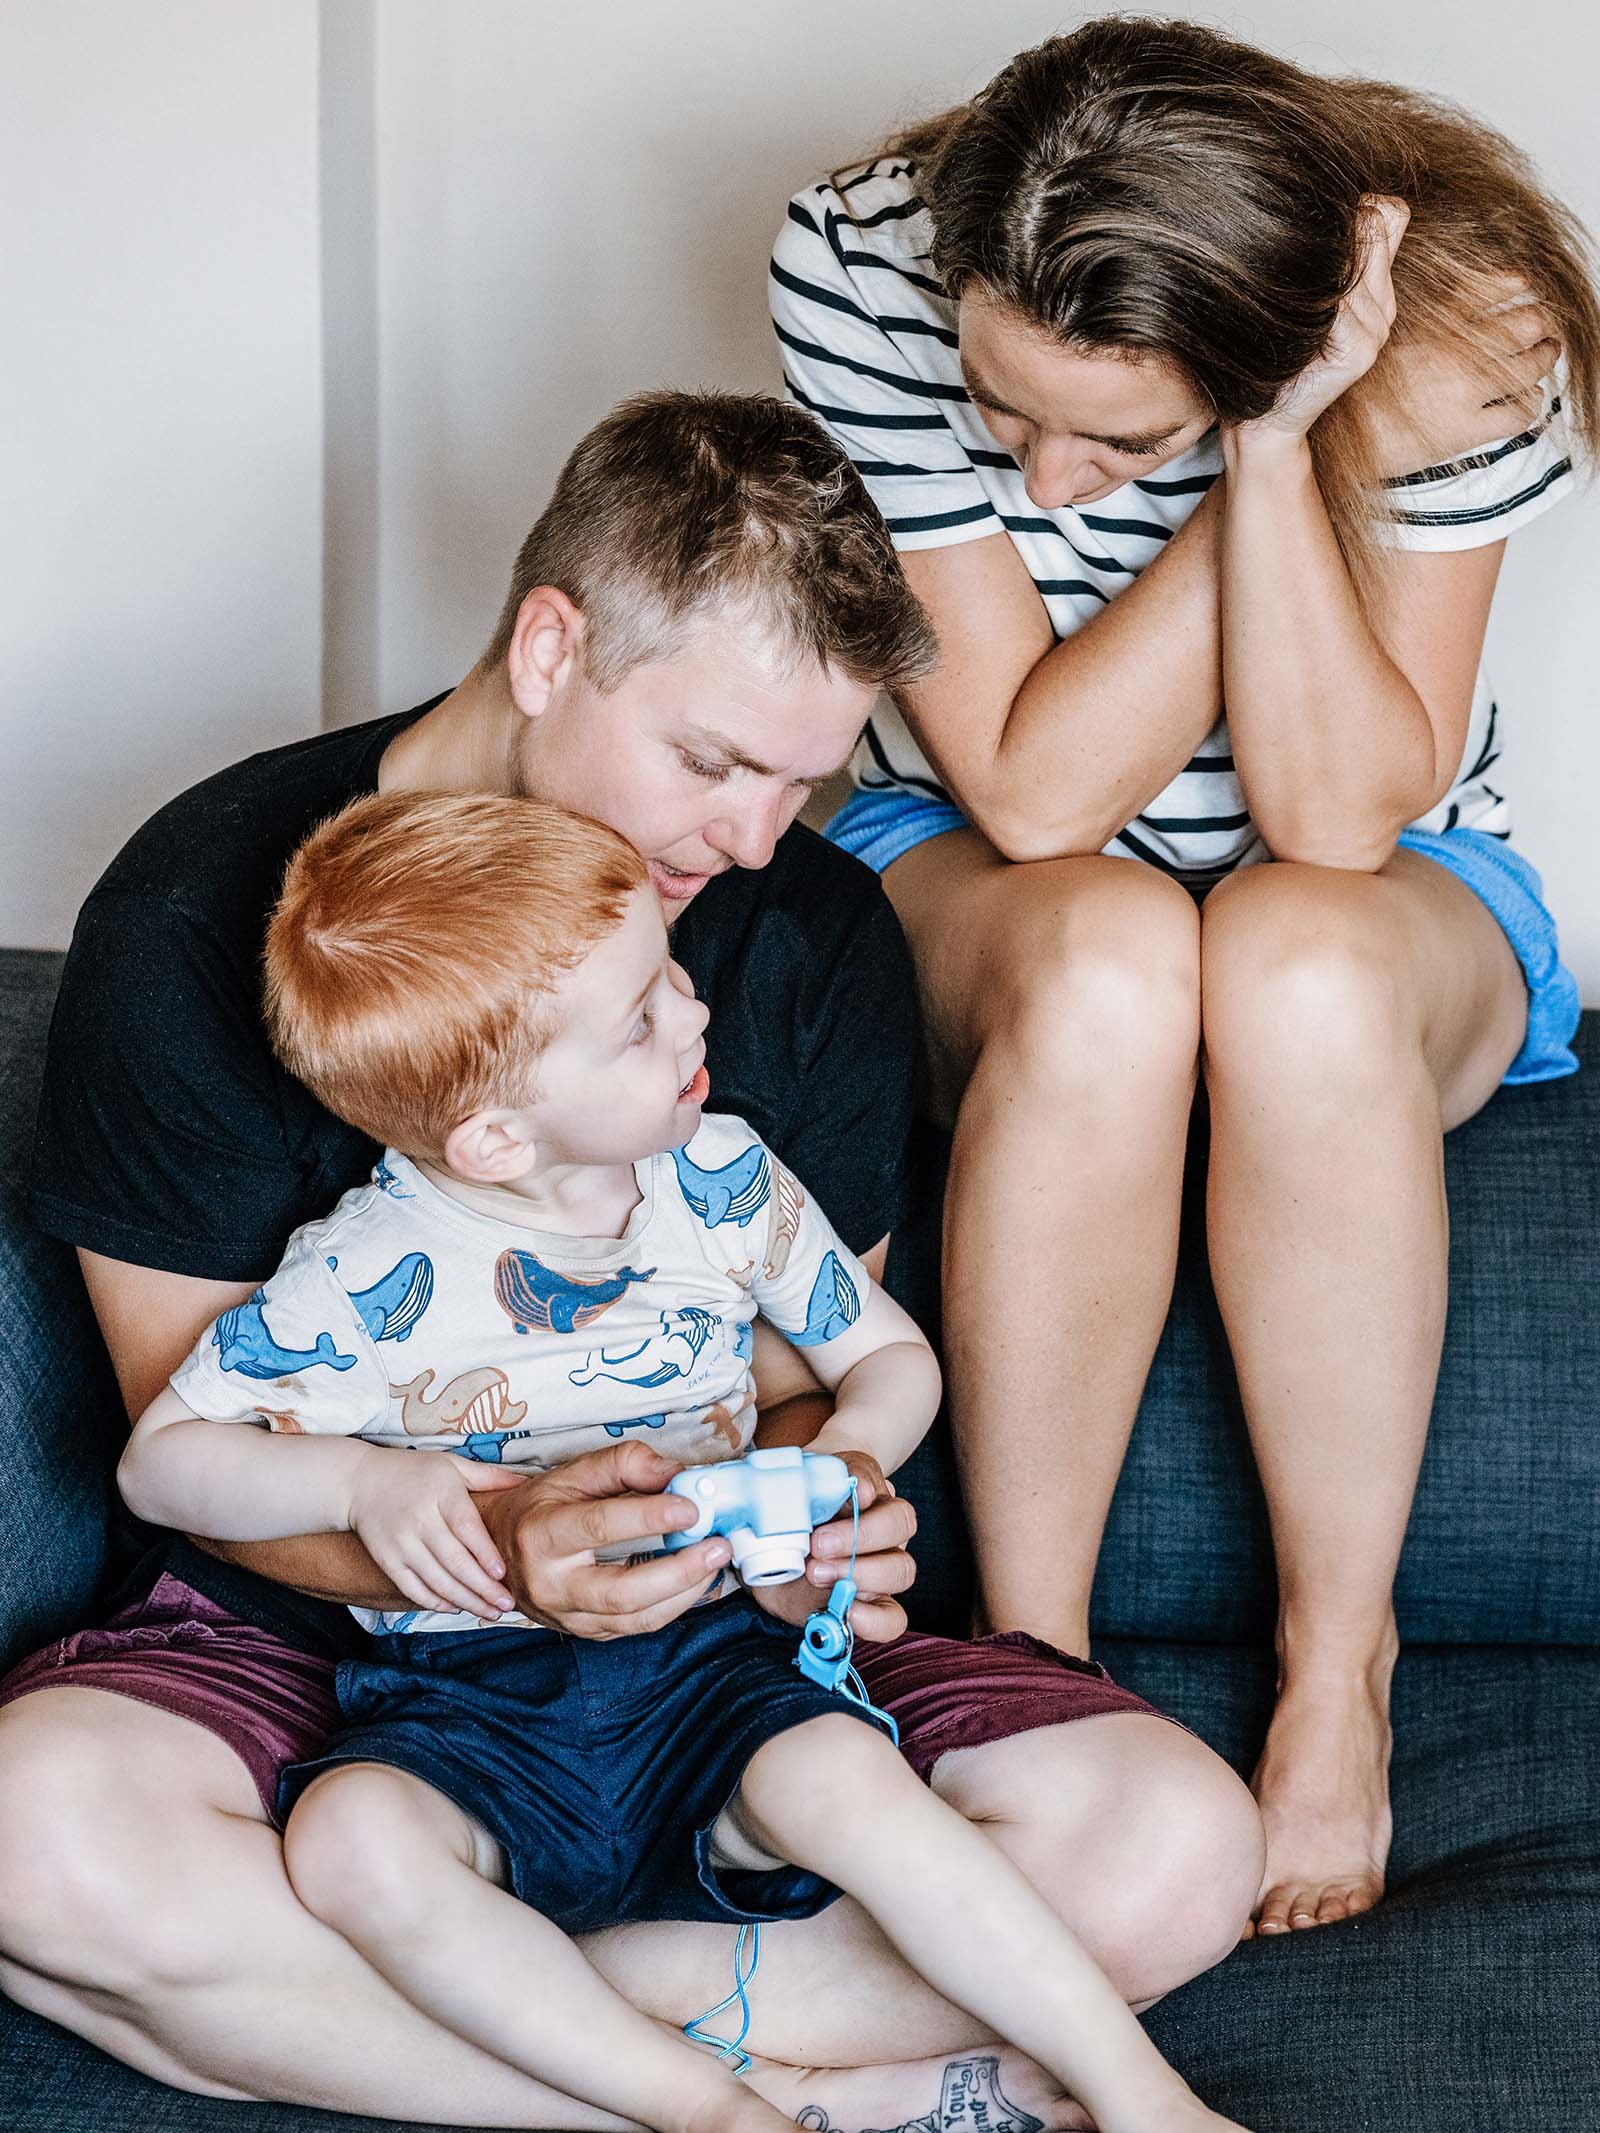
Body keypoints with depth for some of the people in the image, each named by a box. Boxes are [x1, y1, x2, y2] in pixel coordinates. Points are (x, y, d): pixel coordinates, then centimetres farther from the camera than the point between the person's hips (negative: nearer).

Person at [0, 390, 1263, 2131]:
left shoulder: (818, 932, 0)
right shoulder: (201, 910, -10)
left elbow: (815, 1376, 5)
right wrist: (492, 1549, -31)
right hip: (326, 1622, -2)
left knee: (1172, 1851, -23)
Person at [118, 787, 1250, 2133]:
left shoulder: (724, 1183, 3)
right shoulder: (362, 1277, -7)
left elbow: (888, 1353, 16)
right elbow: (160, 1461, 1)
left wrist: (850, 1454, -7)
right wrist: (363, 1480, -16)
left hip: (707, 1664, 1)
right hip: (464, 1704, -1)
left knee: (842, 1780, -32)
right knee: (354, 1838, -34)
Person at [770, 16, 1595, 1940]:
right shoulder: (861, 266, -24)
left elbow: (1345, 817, -27)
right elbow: (1034, 789, -25)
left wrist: (1275, 448, -37)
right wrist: (1253, 453, -33)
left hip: (1380, 912, 0)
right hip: (978, 889, 0)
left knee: (1296, 965, -37)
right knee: (1107, 960, -37)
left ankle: (1338, 1668, -18)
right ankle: (1031, 1658, -20)